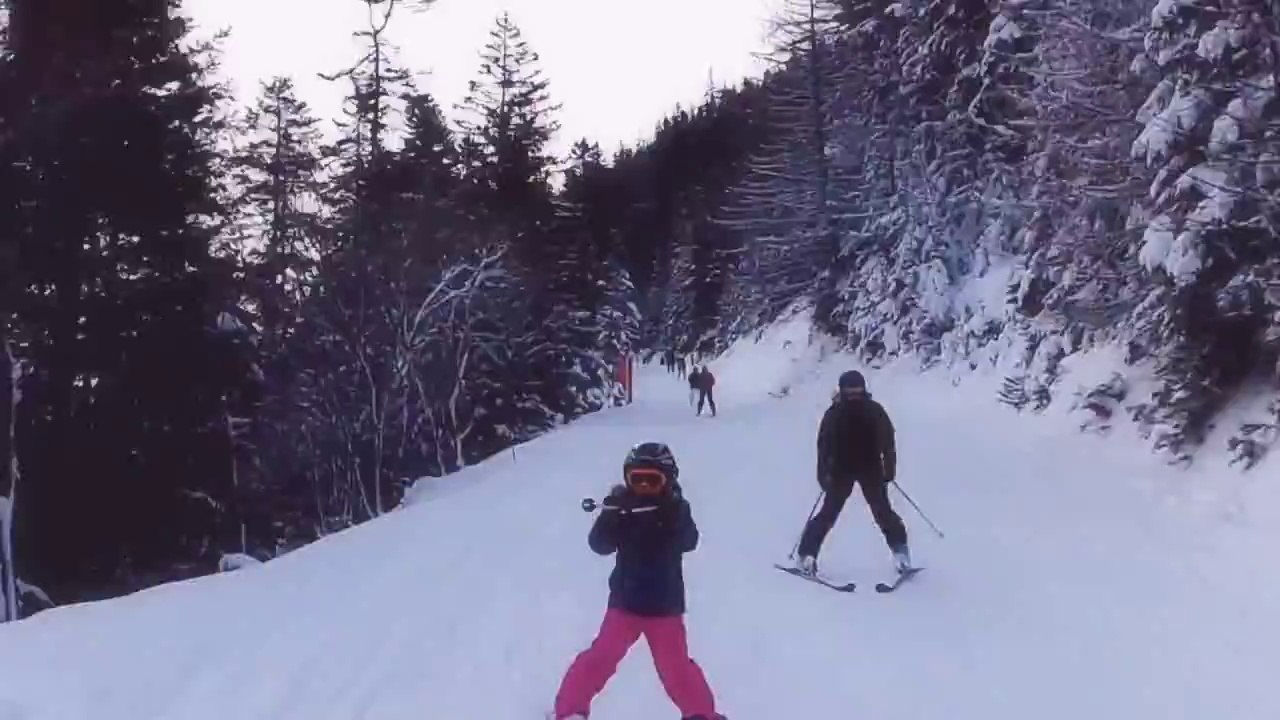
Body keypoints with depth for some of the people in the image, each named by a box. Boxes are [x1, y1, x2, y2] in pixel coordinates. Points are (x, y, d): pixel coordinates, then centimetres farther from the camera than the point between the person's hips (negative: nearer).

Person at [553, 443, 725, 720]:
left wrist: (673, 511, -36)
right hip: (626, 601, 1)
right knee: (602, 656, -7)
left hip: (664, 605, -1)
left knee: (675, 664, -3)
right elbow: (600, 544, -12)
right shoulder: (623, 507, -2)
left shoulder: (676, 508, -4)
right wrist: (611, 513, -30)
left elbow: (688, 541, -20)